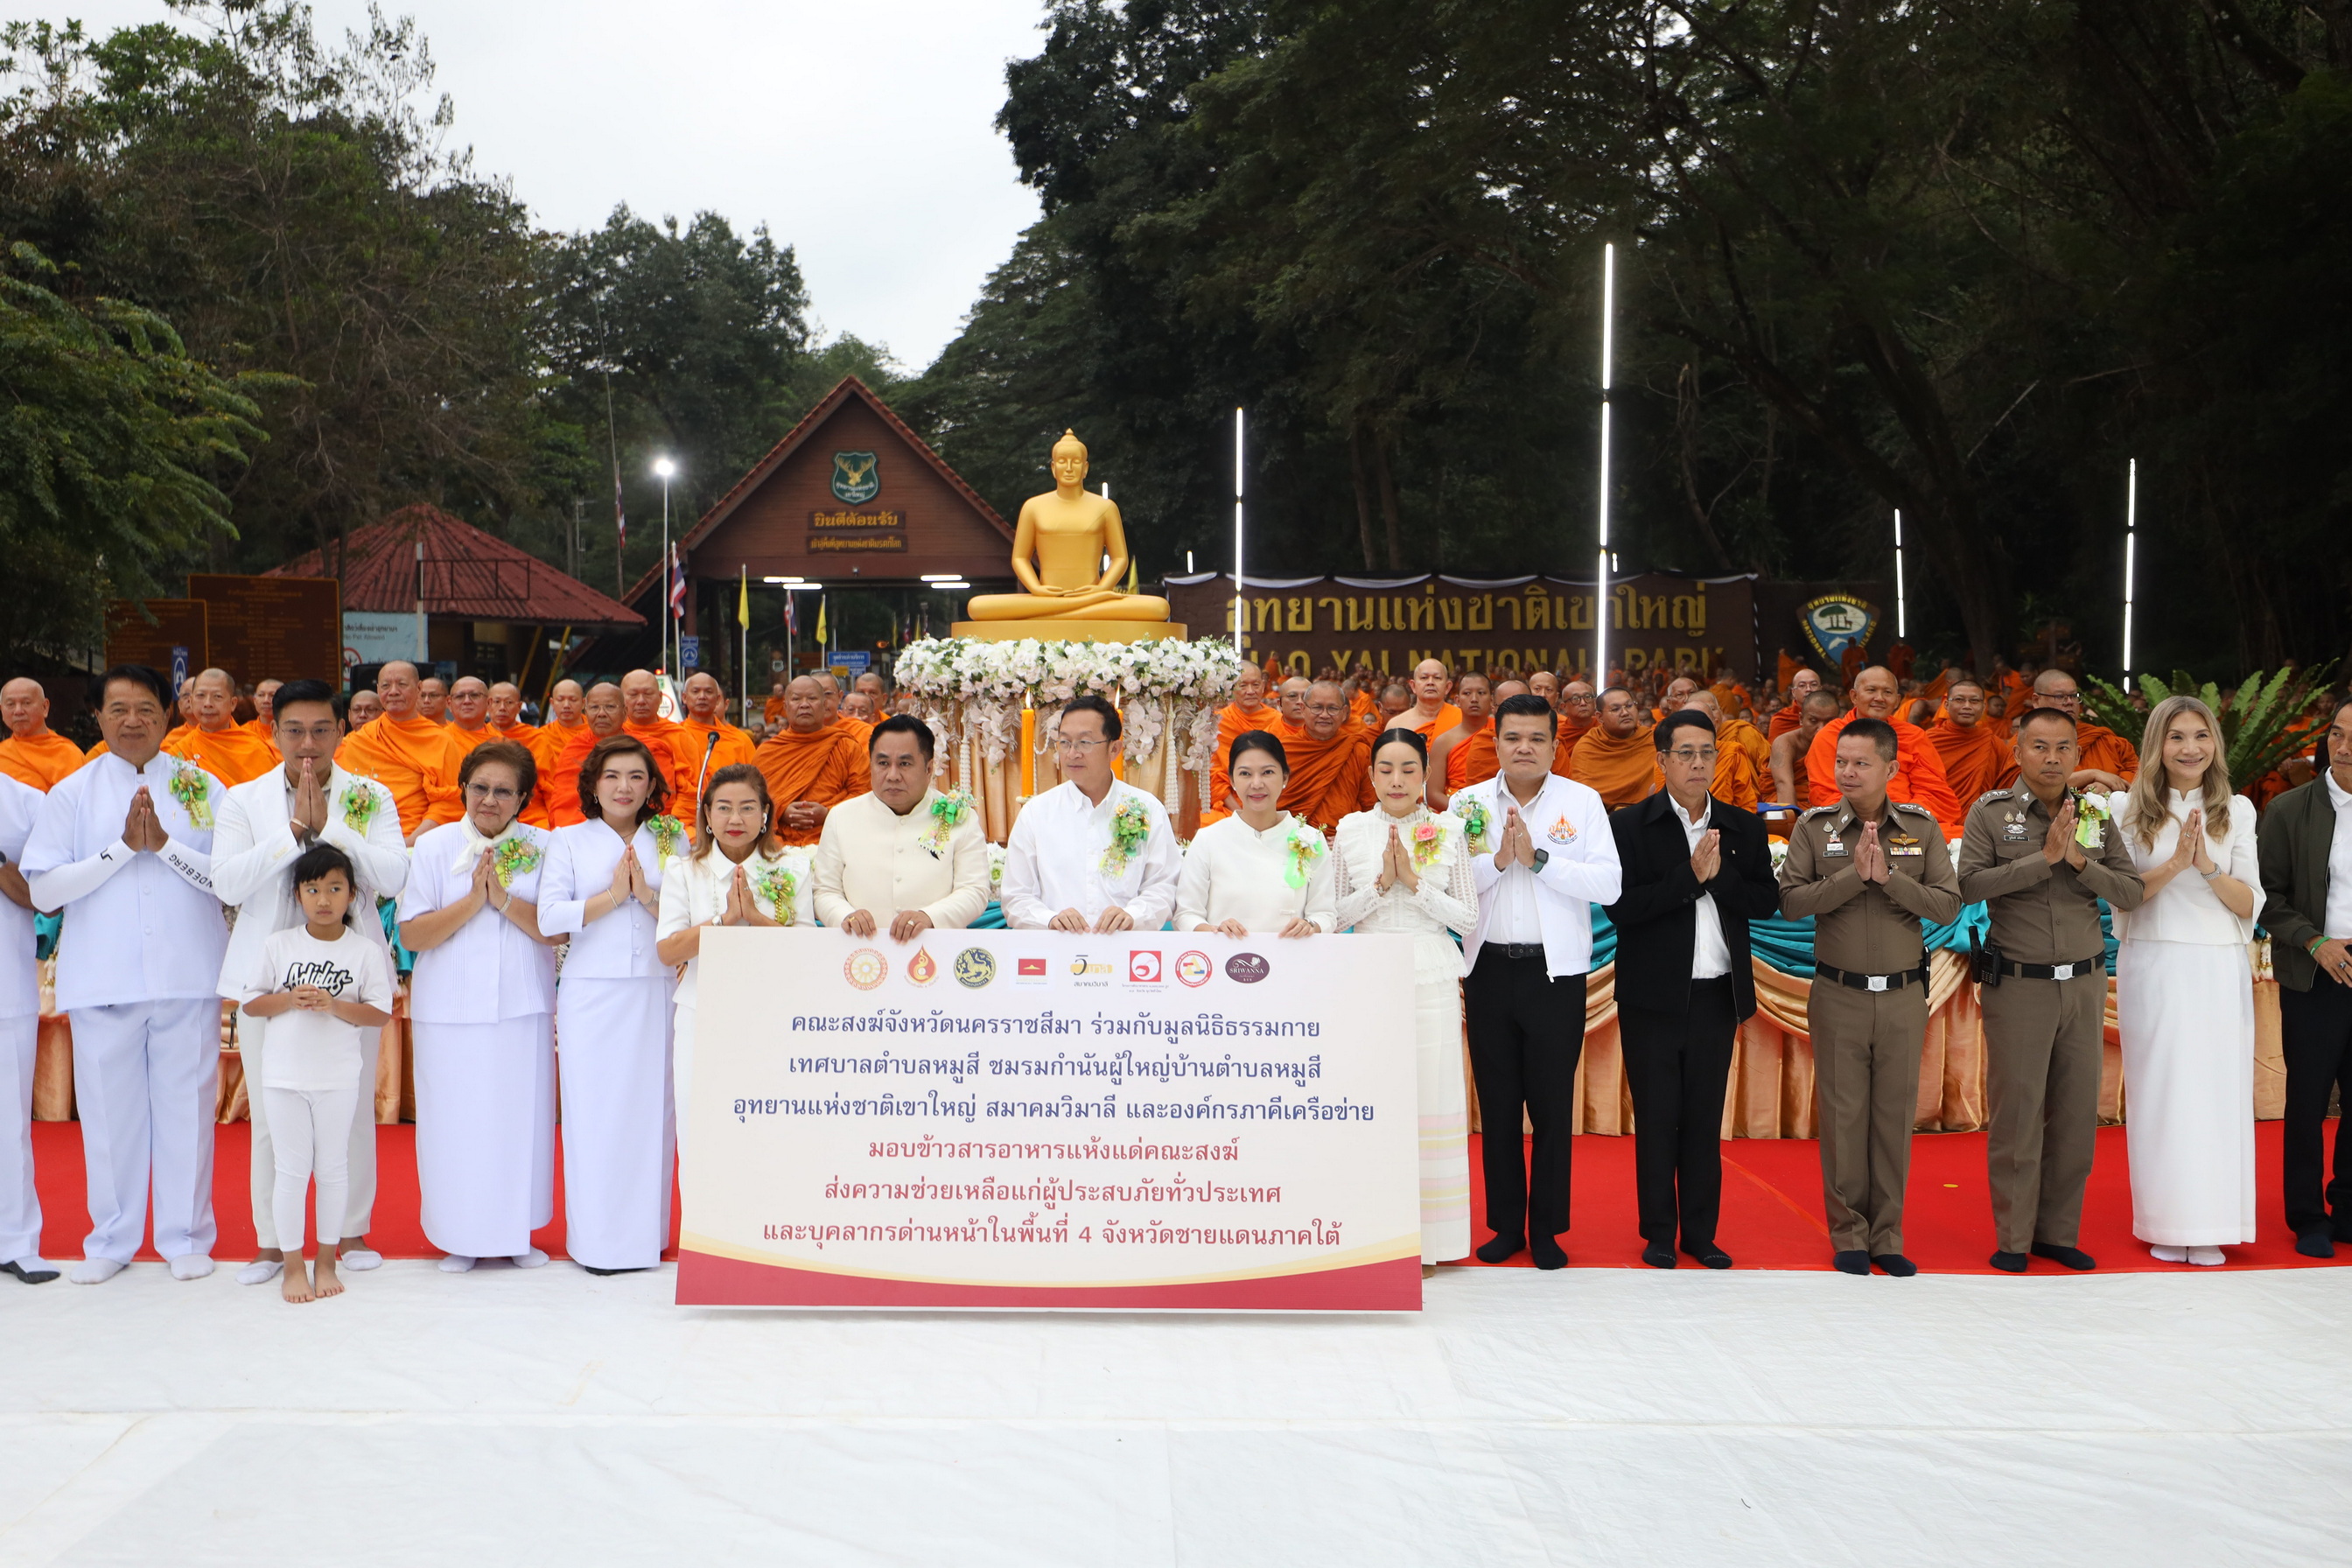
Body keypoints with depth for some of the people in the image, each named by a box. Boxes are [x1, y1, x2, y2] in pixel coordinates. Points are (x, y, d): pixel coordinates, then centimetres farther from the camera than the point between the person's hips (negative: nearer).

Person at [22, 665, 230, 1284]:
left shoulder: (202, 786, 6)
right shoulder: (72, 792, 6)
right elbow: (42, 889, -3)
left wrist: (165, 843, -12)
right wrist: (122, 847, -10)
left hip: (188, 977, 0)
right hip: (102, 978, 0)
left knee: (187, 1106, 5)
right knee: (109, 1110, 7)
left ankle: (186, 1237, 18)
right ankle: (111, 1240, 22)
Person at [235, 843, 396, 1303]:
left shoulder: (365, 951, -3)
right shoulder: (278, 945, 1)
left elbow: (381, 1012, -4)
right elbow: (250, 1002, 3)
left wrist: (335, 1006, -19)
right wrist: (289, 1000, -15)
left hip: (339, 1079, 0)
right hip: (285, 1076, 0)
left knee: (333, 1167, 8)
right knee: (291, 1169, 5)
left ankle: (327, 1261, 21)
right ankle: (292, 1266, 15)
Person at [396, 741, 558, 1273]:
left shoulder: (543, 848, 3)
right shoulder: (434, 846, 1)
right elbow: (411, 934, -5)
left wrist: (504, 898, -15)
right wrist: (473, 900, -15)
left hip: (523, 1008, 1)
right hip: (450, 1011, -1)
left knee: (520, 1119, 4)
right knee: (455, 1122, 2)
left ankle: (517, 1233, 17)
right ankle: (460, 1235, 15)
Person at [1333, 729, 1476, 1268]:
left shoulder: (1449, 831, 4)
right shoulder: (1351, 830, 6)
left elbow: (1468, 918, 1)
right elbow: (1337, 913, 6)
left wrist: (1415, 881, -9)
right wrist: (1381, 883, -8)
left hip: (1431, 976, 0)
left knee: (1428, 1095, -1)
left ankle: (1425, 1238, 8)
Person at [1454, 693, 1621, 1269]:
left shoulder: (1583, 801, 0)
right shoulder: (1469, 803, 5)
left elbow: (1608, 885, -10)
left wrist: (1538, 857, -16)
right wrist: (1497, 858, -17)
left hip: (1556, 970, -2)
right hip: (1490, 968, 2)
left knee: (1552, 1104, 3)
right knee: (1497, 1102, 8)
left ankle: (1546, 1229, 13)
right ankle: (1506, 1225, 19)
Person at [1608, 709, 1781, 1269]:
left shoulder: (1744, 827, 8)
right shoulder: (1630, 825, -4)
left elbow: (1766, 902, 1)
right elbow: (1621, 906, -14)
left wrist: (1719, 876, -15)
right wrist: (1690, 876, -19)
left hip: (1718, 993, 3)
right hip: (1654, 996, -3)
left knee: (1705, 1118, 9)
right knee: (1656, 1119, 4)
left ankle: (1701, 1233, 19)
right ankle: (1659, 1234, 15)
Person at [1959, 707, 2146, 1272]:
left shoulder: (2097, 817, 8)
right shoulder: (1990, 813, -2)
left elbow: (2132, 893, 2)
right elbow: (1972, 884, -16)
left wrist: (2080, 862, -13)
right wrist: (2044, 858, -18)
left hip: (2085, 984, 4)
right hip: (2018, 986, -4)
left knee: (2077, 1113, 8)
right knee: (2016, 1112, -1)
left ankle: (2059, 1232, 19)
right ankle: (2012, 1238, 9)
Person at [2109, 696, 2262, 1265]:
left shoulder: (2236, 811, 7)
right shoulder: (2127, 807, 3)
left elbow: (2250, 904, 1)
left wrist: (2207, 865, -15)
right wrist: (2174, 864, -17)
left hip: (2220, 971, 1)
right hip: (2153, 967, -1)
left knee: (2216, 1093, 1)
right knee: (2159, 1092, 0)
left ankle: (2208, 1228, 9)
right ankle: (2166, 1225, 8)